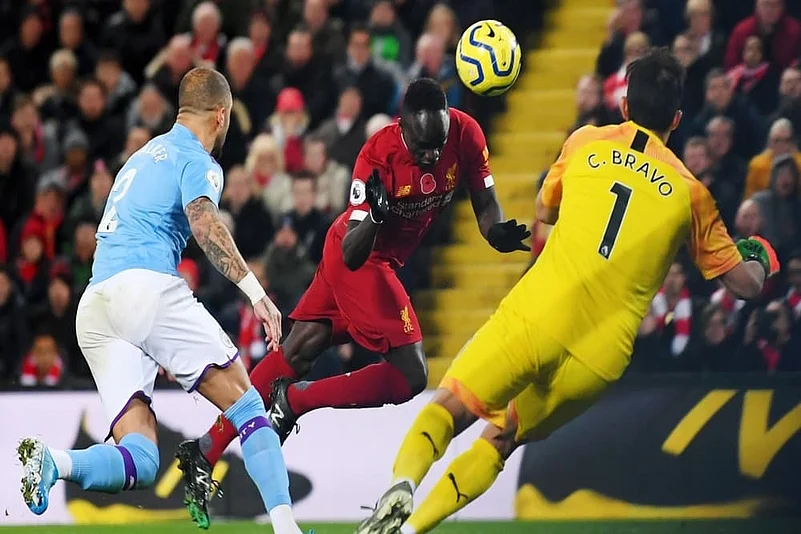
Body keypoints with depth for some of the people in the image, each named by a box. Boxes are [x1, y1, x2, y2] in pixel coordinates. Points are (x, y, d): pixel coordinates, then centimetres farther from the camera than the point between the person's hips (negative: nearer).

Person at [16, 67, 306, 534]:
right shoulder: (198, 163, 4)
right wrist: (256, 292, -24)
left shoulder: (143, 157, 31)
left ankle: (52, 462, -27)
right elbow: (203, 222, -16)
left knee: (139, 460, -2)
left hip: (94, 307, 7)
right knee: (246, 404, -2)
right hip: (147, 287, -7)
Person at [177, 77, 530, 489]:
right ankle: (295, 400, -4)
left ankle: (208, 449, 16)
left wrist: (498, 232, -25)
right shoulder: (378, 154, -30)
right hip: (360, 260, -7)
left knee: (296, 353, 11)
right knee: (410, 375, -14)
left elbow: (485, 203, -3)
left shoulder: (465, 134, -16)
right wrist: (375, 216, -48)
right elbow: (352, 254, -28)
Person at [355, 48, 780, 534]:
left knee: (447, 409, 2)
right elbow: (746, 283, 16)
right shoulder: (689, 190, 12)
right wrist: (759, 258, 38)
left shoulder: (586, 144, 12)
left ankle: (402, 486, -29)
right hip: (601, 359, 2)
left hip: (537, 316, -2)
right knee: (499, 440, 17)